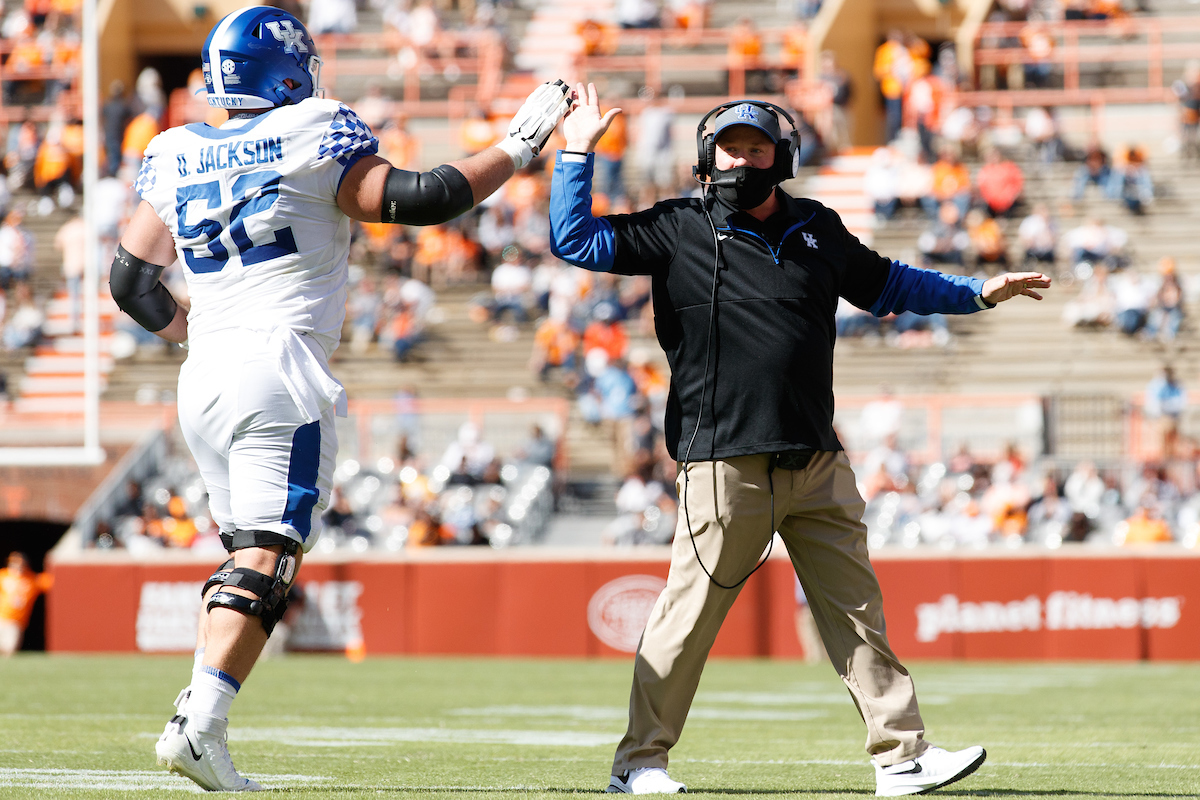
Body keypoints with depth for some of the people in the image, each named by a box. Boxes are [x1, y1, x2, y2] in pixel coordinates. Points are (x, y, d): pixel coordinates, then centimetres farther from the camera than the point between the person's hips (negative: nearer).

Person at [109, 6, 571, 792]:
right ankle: (198, 724, -21)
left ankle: (202, 717, 4)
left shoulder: (177, 156, 14)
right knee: (268, 556, -8)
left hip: (203, 376, 7)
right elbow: (416, 198, -8)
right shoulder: (309, 139, -4)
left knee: (247, 554, 16)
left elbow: (132, 279, 17)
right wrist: (520, 145, 2)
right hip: (279, 369, -7)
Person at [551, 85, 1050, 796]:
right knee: (690, 613, -3)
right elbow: (575, 242, 0)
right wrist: (579, 153, -3)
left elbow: (886, 284, 28)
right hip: (725, 464, -4)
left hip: (819, 466, 4)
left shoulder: (818, 231, 14)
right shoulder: (678, 230, 2)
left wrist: (977, 293, 25)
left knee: (857, 607, 4)